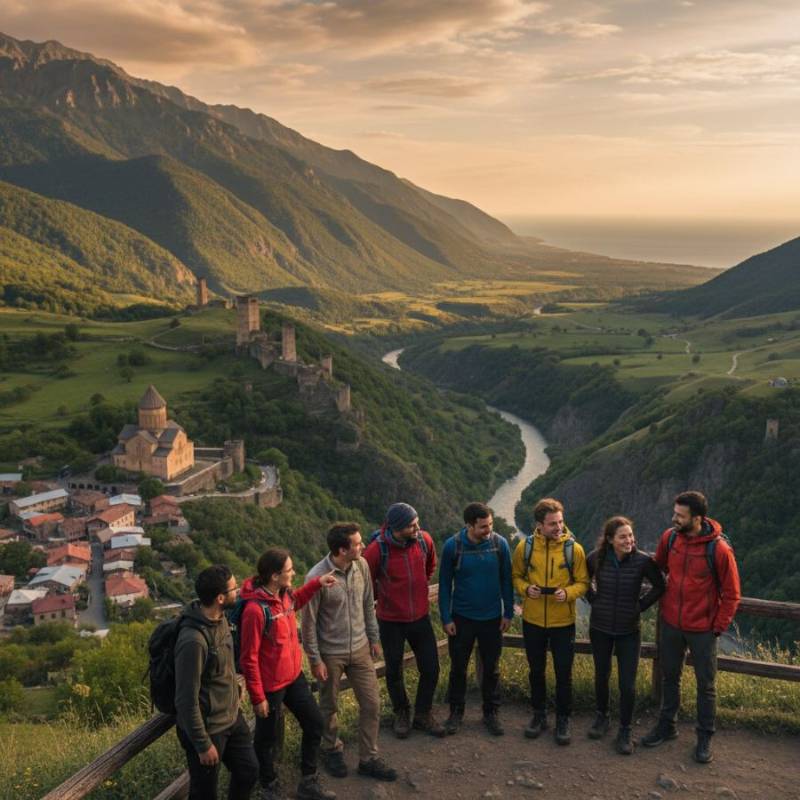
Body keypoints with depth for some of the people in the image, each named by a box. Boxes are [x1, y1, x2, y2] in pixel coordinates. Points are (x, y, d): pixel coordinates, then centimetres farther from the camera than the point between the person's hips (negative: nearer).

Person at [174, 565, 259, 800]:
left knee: (249, 772, 20)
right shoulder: (193, 640, -32)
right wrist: (203, 745, -18)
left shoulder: (219, 617, -4)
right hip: (207, 728, -8)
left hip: (232, 717, 8)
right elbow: (186, 700, -25)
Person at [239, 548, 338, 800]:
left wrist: (316, 583, 7)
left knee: (315, 724, 17)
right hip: (270, 685, -8)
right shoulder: (255, 609, -30)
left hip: (294, 676, 8)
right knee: (267, 738, 14)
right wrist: (257, 697, -16)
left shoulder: (284, 594, -5)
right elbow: (249, 658, -23)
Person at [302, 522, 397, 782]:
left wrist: (373, 638, 12)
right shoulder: (317, 578, -24)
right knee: (329, 707, 16)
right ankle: (332, 750, 40)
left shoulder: (362, 565, -9)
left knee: (372, 704, 8)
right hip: (331, 653, -4)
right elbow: (309, 622, -15)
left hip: (360, 649, 4)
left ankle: (368, 759, 24)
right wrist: (315, 659, -11)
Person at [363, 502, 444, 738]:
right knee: (394, 672, 14)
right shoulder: (377, 549, -25)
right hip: (391, 621, -3)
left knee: (431, 668, 9)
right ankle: (401, 714, 39)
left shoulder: (424, 539, -13)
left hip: (421, 617, 3)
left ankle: (423, 715, 31)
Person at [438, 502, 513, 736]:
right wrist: (446, 618, -6)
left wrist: (508, 613, 1)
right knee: (458, 667, 12)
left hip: (492, 618, 1)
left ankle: (491, 713, 30)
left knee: (492, 668, 13)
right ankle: (456, 712, 30)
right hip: (461, 618, -1)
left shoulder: (500, 544, -11)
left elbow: (506, 580, -1)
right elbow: (444, 583, -5)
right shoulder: (452, 546, -14)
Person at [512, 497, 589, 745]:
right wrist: (525, 588, -15)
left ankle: (563, 719, 25)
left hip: (563, 622, -1)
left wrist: (568, 593, -22)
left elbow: (583, 582, -3)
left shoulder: (574, 548, -10)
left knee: (563, 673, 8)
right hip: (533, 621, 2)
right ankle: (539, 715, 33)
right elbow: (516, 576, 6)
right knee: (536, 671, 16)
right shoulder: (525, 547, -7)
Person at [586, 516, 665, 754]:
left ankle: (625, 732, 18)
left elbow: (659, 587, 0)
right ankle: (602, 716, 40)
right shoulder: (596, 558, -13)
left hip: (628, 630, -1)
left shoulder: (642, 560, -17)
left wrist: (641, 605, -5)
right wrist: (594, 599, 1)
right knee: (601, 676, 17)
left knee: (627, 684, 0)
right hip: (600, 628, 1)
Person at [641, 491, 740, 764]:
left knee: (706, 684, 10)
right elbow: (659, 568, 12)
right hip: (671, 623, 4)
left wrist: (719, 626, -9)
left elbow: (731, 595, -11)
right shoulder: (669, 537, -8)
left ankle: (704, 738, 26)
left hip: (702, 629, -4)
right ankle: (666, 726, 36)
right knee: (669, 677, 18)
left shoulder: (719, 549, -21)